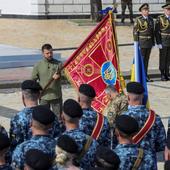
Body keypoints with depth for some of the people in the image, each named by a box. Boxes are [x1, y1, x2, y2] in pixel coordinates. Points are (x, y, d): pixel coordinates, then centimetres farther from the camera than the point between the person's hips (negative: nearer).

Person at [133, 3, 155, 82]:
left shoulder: (151, 19, 9)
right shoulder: (138, 20, -9)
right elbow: (135, 32, -10)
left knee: (146, 59, 10)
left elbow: (152, 31, 14)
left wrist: (153, 42, 11)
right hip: (141, 42, -5)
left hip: (149, 42, 5)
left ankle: (145, 75, 17)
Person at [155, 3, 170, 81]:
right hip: (163, 42, -4)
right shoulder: (160, 19, -7)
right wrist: (158, 43, -14)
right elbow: (157, 32, -9)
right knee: (162, 59, 0)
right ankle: (162, 75, 6)